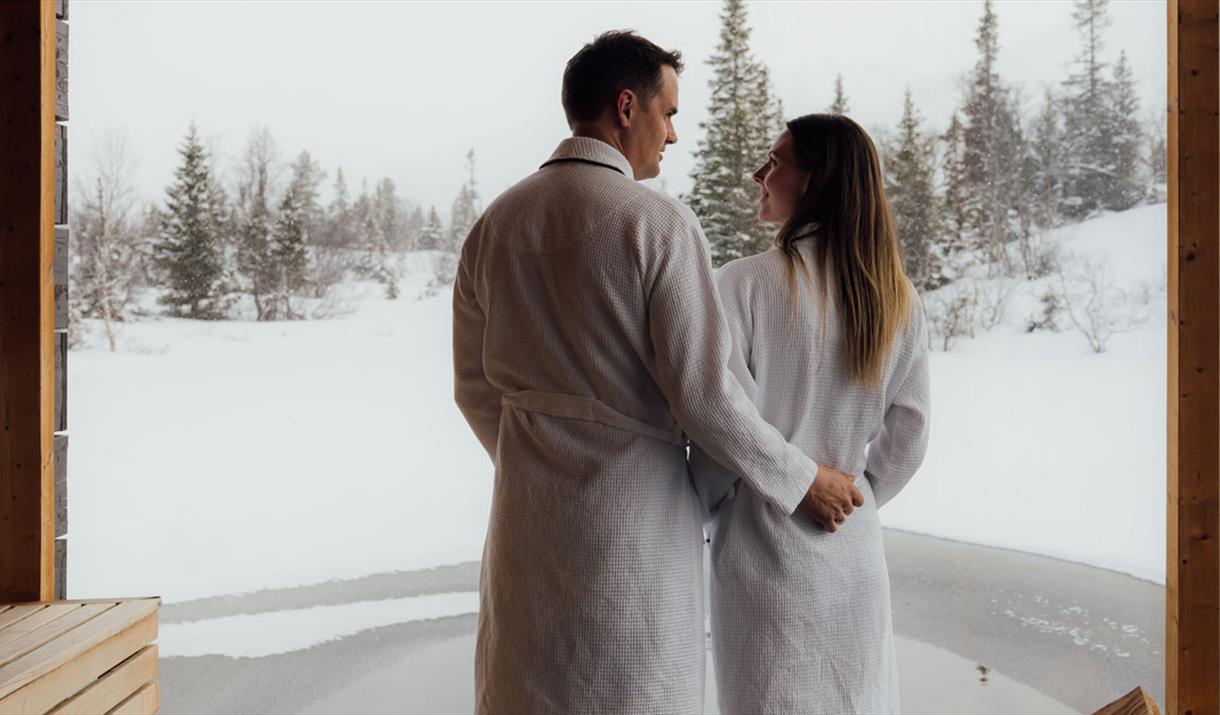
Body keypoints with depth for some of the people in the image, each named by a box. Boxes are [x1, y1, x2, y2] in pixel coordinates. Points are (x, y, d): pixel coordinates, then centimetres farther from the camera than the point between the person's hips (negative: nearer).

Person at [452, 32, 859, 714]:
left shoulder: (494, 223, 2)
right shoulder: (660, 222, -14)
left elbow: (476, 387, 9)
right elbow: (702, 391, -16)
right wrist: (802, 479, -2)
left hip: (529, 511, 5)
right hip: (637, 520, -5)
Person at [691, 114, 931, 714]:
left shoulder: (744, 284, -17)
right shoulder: (897, 297, -1)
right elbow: (907, 438, 3)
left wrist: (700, 510, 1)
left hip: (765, 550, -4)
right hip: (854, 551, 4)